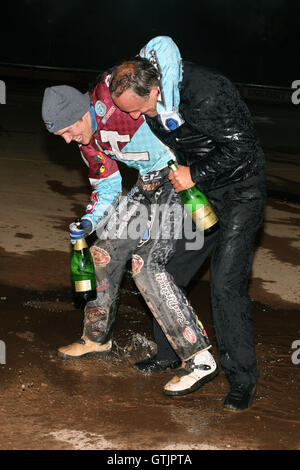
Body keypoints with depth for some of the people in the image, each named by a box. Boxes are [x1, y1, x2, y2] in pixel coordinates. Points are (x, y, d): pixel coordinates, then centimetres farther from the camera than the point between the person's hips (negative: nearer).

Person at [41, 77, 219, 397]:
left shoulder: (113, 96, -21)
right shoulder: (89, 143, 5)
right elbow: (107, 186, 16)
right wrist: (88, 222, -1)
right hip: (149, 182, 9)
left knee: (146, 265, -17)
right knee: (108, 247, 13)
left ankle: (199, 358, -15)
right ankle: (97, 337, 32)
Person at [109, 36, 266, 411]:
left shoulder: (206, 95, -33)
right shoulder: (139, 89, -9)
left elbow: (242, 148, -25)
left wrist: (195, 176, -22)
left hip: (239, 190, -7)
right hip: (196, 186, 8)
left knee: (226, 284, -13)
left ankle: (242, 378, -1)